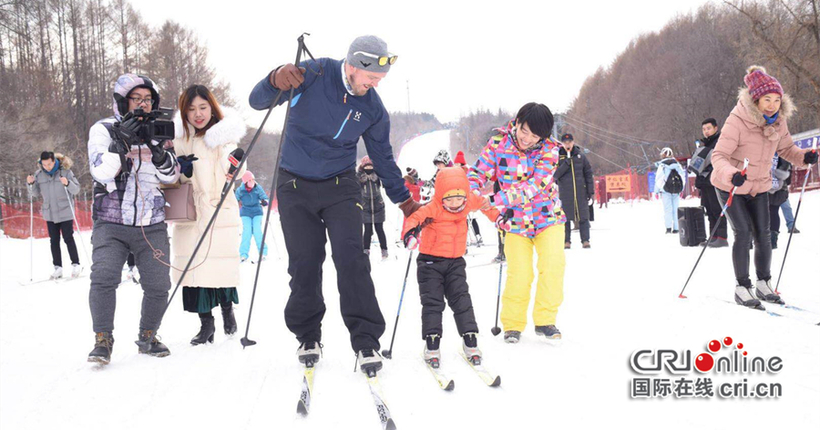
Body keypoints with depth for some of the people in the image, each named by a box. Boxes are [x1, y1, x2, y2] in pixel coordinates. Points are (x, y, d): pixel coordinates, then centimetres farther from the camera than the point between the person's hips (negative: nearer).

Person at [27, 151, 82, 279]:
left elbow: (76, 190, -9)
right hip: (49, 213, 4)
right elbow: (36, 193, 9)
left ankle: (76, 265, 7)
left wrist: (67, 183, -28)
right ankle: (58, 267, 14)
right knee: (54, 241, 8)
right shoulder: (39, 174, 1)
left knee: (68, 238, -2)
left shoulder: (65, 171, -10)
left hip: (65, 212, -4)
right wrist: (31, 184, -9)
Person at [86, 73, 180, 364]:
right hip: (112, 223, -3)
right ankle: (103, 340, -7)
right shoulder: (103, 129, 3)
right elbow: (101, 171, -10)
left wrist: (157, 149, -13)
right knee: (104, 277, -20)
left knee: (158, 285, -3)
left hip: (152, 225, 3)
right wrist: (122, 141, -22)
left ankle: (147, 337, 17)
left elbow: (171, 176, 5)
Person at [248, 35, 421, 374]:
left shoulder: (372, 108, -2)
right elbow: (258, 101, -11)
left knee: (351, 258, -14)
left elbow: (383, 158, 11)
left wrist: (405, 201, 13)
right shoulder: (313, 74, -11)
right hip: (295, 186, -1)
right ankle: (308, 336, 18)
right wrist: (276, 81, -33)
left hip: (339, 187, 1)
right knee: (304, 265, -1)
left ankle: (366, 340, -9)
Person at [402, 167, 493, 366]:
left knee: (461, 300, 1)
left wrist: (496, 215, 27)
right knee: (432, 302, -3)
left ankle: (470, 341, 8)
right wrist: (410, 232, -57)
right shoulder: (433, 208, -20)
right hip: (431, 262, -4)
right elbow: (414, 217, -38)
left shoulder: (469, 202, -3)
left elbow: (481, 202, 21)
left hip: (455, 262, 4)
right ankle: (432, 345, 2)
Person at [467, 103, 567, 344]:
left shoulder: (549, 149, -15)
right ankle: (512, 324, 10)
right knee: (519, 273, -9)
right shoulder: (499, 142, -11)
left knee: (553, 265, -13)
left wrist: (499, 200, -36)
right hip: (515, 220, 0)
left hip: (547, 217, 0)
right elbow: (479, 172, -6)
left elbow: (535, 185, -26)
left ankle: (544, 321, 5)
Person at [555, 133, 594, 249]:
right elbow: (555, 174, -9)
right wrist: (567, 162, -17)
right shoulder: (558, 157, 3)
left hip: (581, 191, 1)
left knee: (583, 217, 0)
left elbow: (588, 174, 8)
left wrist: (591, 191, 4)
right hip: (565, 192, -1)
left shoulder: (580, 156, 6)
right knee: (565, 217, 1)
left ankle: (585, 240, 5)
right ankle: (566, 241, 7)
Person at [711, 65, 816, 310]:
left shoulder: (779, 121, -8)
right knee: (744, 233, -10)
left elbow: (786, 148, 7)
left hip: (759, 186, 5)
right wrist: (731, 174, -48)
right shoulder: (737, 121, -26)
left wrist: (804, 157, -14)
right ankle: (742, 288, 2)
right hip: (730, 187, -5)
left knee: (763, 235, 4)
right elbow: (719, 155, -29)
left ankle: (764, 284, 20)